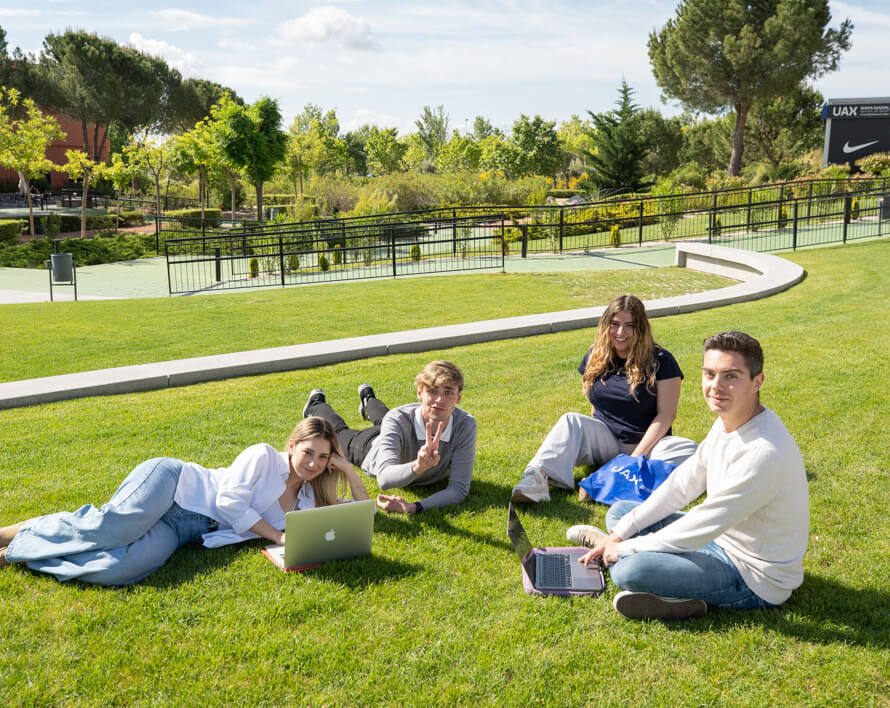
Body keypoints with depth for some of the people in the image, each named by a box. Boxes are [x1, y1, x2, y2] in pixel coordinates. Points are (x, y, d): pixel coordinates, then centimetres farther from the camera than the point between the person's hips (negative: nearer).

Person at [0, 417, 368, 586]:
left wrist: (349, 471, 2)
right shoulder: (264, 456, -4)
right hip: (170, 482, -4)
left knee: (133, 563, -28)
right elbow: (230, 502, -14)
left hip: (180, 530, 4)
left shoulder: (306, 498, 14)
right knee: (115, 527, -35)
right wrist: (278, 536, -16)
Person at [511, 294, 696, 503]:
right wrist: (594, 437, 5)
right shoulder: (595, 356, 6)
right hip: (605, 443, 3)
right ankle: (539, 477, -47)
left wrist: (637, 456, -19)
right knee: (571, 421, -24)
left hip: (648, 443, -2)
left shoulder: (660, 361, -7)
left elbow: (666, 414, -11)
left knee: (688, 449, -31)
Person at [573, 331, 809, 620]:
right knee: (619, 512, 12)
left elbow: (701, 527, -26)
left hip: (755, 576, -10)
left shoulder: (764, 452, -30)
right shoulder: (727, 422, 1)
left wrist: (624, 548, -15)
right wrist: (619, 534, 0)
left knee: (630, 570, -32)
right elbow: (681, 484, 7)